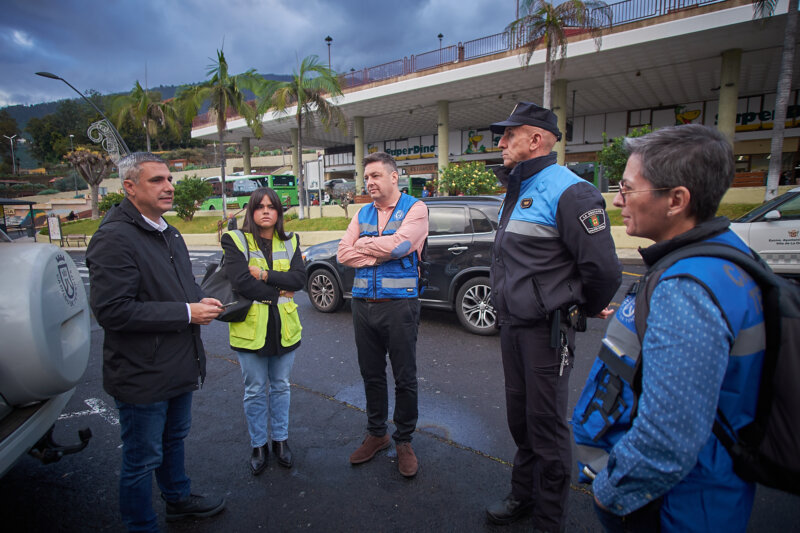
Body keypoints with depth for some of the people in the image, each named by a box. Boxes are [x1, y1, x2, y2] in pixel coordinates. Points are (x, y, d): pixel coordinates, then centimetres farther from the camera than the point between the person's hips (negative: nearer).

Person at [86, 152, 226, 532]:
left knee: (174, 440, 27)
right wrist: (187, 313, -24)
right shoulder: (114, 237, -19)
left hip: (178, 368, 9)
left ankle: (178, 499, 48)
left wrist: (201, 302, 0)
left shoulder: (169, 234, 11)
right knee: (142, 460, 11)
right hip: (142, 375, -9)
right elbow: (111, 310, -26)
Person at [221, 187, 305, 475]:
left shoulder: (290, 242, 5)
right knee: (254, 390, 11)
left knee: (281, 386, 16)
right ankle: (259, 445, 30)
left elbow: (300, 278, -9)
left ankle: (281, 440, 34)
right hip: (250, 328, -2)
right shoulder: (235, 240, -5)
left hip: (284, 327, 3)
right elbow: (240, 282, -18)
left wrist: (264, 274, -17)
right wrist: (279, 292, -12)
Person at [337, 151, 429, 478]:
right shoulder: (363, 213, 13)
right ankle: (376, 434, 35)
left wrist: (363, 244, -4)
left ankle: (404, 441, 26)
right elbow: (343, 253, 2)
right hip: (363, 304, 5)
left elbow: (399, 245, -19)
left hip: (400, 305, -5)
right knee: (371, 375, 16)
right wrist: (381, 253, -9)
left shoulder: (414, 208, -1)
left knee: (405, 378, 7)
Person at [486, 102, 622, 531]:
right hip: (511, 325, 9)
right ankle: (523, 496, 41)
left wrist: (585, 310, -4)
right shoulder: (517, 191, 12)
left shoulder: (568, 192, -17)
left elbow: (603, 268, -20)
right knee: (520, 418, 21)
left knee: (547, 426, 7)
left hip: (546, 330, -8)